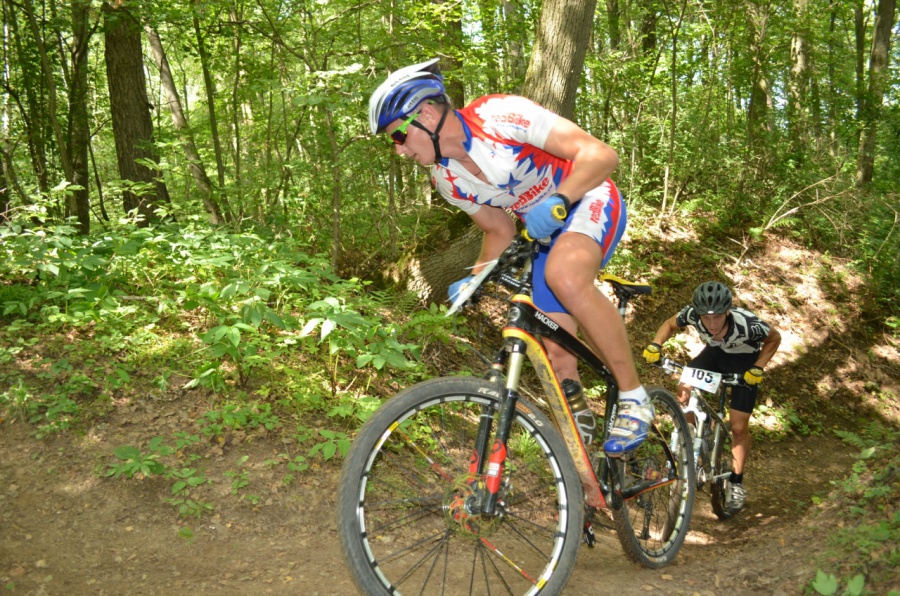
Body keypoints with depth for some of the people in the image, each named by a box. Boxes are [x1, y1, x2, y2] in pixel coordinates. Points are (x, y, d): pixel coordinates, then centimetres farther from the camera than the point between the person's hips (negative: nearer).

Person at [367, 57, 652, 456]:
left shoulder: (501, 115, -26)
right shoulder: (447, 180, -5)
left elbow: (602, 155, -28)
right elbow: (500, 231, 7)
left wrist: (557, 201, -43)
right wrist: (472, 280, -9)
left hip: (588, 200, -7)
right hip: (543, 229, 7)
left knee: (566, 277, -37)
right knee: (555, 351, -1)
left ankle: (635, 397, -21)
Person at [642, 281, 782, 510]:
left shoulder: (747, 324, -38)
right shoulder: (692, 314, -31)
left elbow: (774, 338, -16)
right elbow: (670, 325, -8)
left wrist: (758, 367, -27)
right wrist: (655, 345, -26)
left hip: (743, 362, -3)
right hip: (714, 353, 3)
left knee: (738, 428, -3)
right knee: (683, 393, -20)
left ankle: (736, 483, 19)